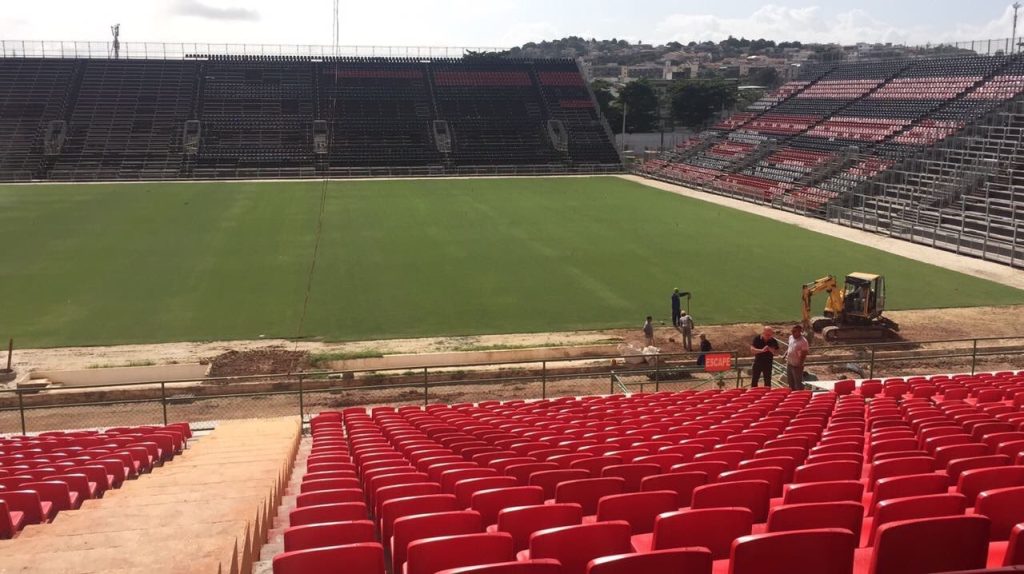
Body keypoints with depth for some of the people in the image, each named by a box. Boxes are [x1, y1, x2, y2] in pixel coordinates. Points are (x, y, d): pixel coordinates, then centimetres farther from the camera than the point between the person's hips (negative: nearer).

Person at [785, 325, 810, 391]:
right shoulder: (791, 337, 6)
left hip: (797, 365, -8)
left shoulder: (803, 341, -18)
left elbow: (804, 354, -17)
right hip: (789, 364, 8)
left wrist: (800, 364, -19)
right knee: (791, 383, 19)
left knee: (798, 383, 1)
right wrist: (786, 354, 9)